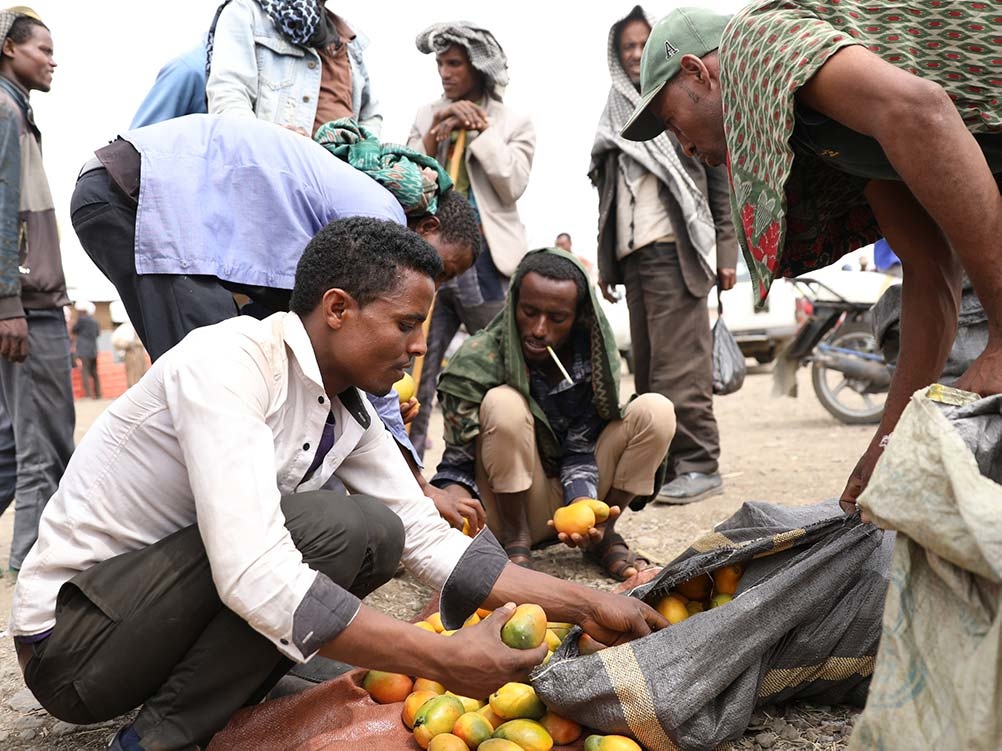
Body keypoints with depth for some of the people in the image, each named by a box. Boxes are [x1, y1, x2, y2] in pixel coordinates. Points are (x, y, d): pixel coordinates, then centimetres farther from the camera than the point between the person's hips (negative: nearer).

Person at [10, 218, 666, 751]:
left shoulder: (350, 412, 0)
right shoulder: (228, 363, -25)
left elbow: (431, 541, 3)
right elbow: (252, 575, -35)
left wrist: (586, 606, -2)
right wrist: (444, 659, -33)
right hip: (71, 634, -8)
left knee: (379, 536, 1)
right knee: (337, 526, -25)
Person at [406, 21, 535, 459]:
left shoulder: (514, 124, 6)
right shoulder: (427, 117, 15)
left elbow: (512, 185, -6)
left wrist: (480, 129, -8)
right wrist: (432, 137, -5)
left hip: (486, 262, -2)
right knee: (413, 370, 0)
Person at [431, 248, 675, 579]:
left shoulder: (594, 357, -9)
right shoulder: (476, 362, -19)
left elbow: (581, 449, -10)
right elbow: (457, 464, -16)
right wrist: (456, 506, -39)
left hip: (570, 497, 4)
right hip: (512, 510, -3)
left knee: (656, 410, -14)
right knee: (503, 403, -31)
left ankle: (604, 535, -3)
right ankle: (516, 541, -17)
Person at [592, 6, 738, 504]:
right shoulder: (616, 116, 21)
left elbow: (719, 178, 1)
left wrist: (726, 250, -6)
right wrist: (605, 262, 14)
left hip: (676, 252, -5)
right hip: (632, 255, 6)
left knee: (678, 364, -10)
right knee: (646, 369, 4)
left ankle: (699, 466, -6)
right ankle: (662, 463, 8)